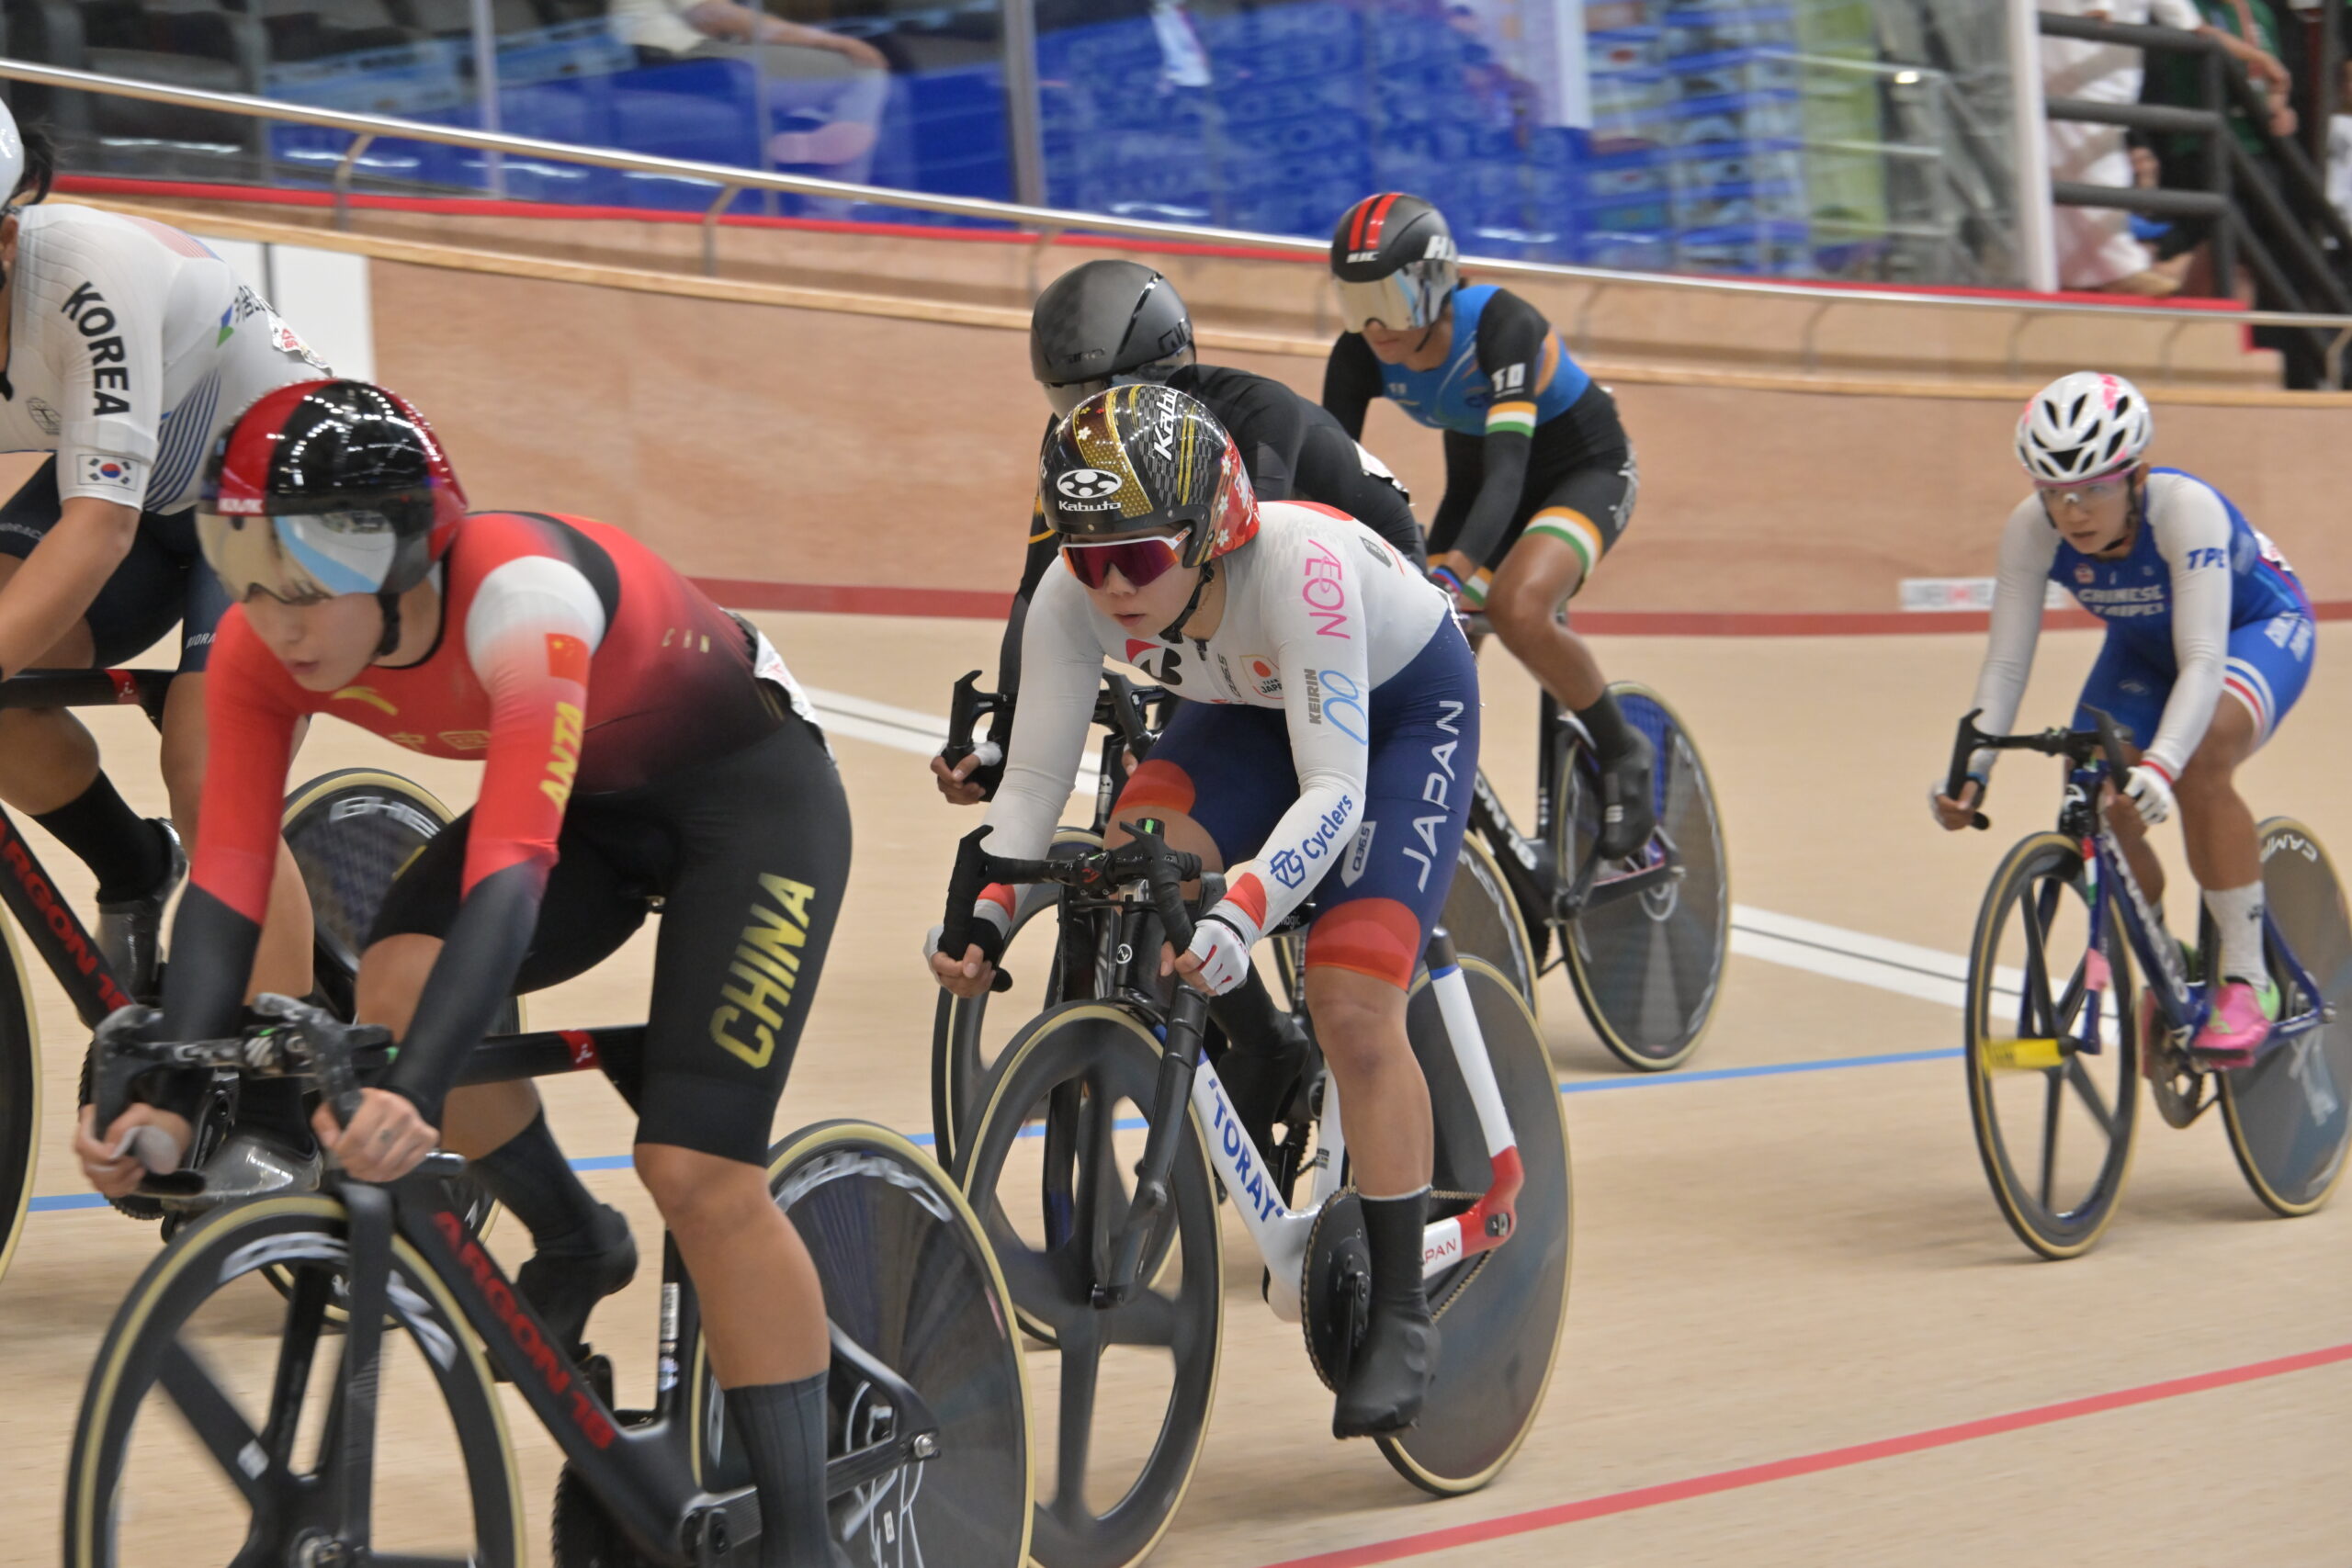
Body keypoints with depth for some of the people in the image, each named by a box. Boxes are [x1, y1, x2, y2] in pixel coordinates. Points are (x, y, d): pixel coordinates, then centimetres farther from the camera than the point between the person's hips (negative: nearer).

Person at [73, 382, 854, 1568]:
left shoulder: (521, 593, -39)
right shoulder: (263, 646, -20)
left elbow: (512, 869, -47)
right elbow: (227, 882, -24)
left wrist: (418, 1091, -59)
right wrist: (168, 1101, -39)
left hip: (751, 790, -6)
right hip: (593, 799, 6)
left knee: (701, 1176, -16)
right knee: (398, 990, -22)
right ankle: (572, 1250, 6)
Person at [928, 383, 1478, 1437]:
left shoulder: (1298, 567, -41)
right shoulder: (1071, 600, -27)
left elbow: (1334, 787, -43)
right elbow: (1032, 777, -21)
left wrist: (1240, 913, -58)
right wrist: (982, 912, -37)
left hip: (1405, 708, -5)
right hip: (1254, 709, 5)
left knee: (1353, 1009, -18)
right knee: (1128, 877, -26)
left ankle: (1400, 1314, -4)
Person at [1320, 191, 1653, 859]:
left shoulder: (1501, 323, -35)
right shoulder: (1361, 354, -19)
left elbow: (1508, 466, -43)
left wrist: (1452, 569, -58)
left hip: (1584, 470, -6)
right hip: (1473, 475, 6)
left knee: (1516, 609, -32)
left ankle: (1621, 753, -9)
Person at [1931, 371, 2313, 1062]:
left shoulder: (2187, 509, -38)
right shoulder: (2031, 529, -26)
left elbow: (2204, 660, -45)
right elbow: (2006, 663, -23)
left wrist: (2160, 764, -60)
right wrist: (1970, 768, -38)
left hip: (2258, 629, -5)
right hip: (2144, 649, 5)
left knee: (2198, 766, -34)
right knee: (2098, 812, -15)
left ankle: (2247, 980, -21)